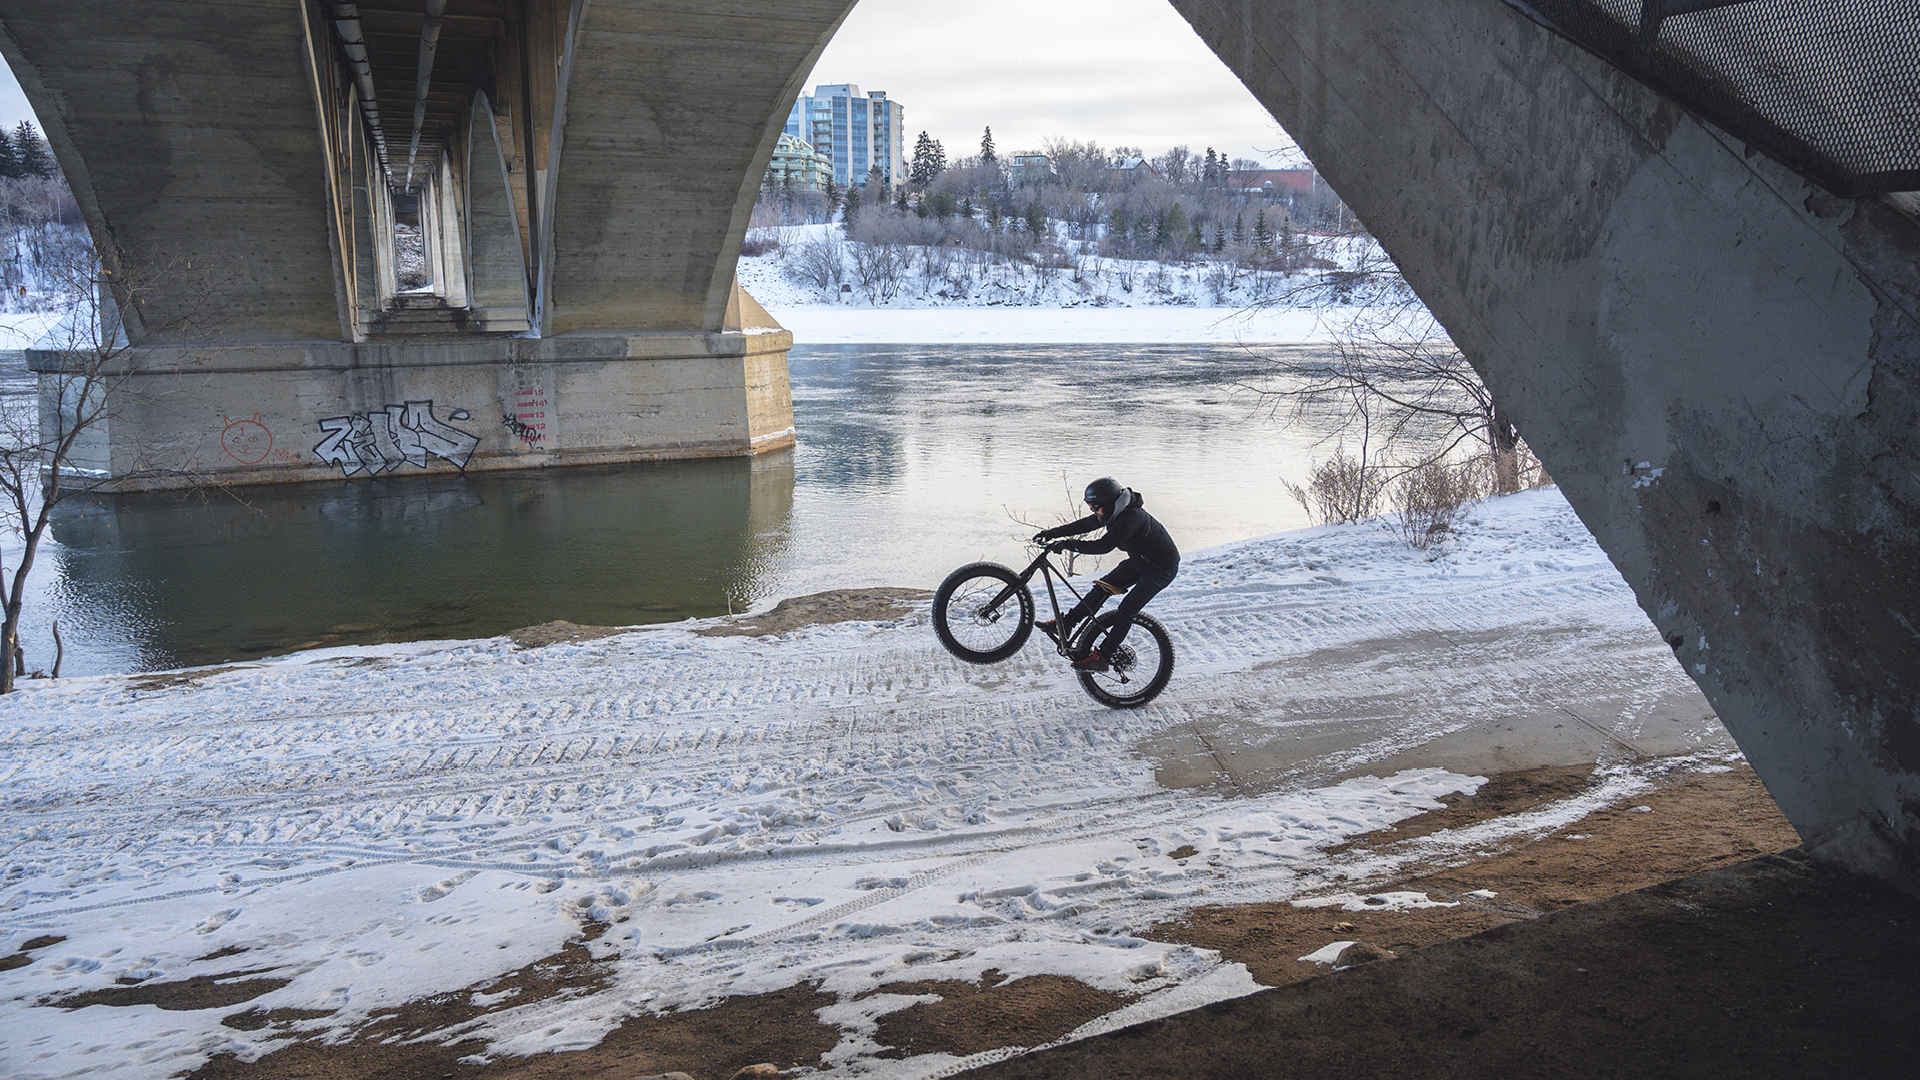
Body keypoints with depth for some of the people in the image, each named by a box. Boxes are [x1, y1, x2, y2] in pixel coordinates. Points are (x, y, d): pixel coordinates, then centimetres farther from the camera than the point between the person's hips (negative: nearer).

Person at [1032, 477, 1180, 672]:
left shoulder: (1132, 517, -34)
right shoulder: (1113, 512, -6)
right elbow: (1083, 525, 3)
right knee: (1102, 587, 2)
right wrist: (1050, 534, -2)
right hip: (1139, 560, 9)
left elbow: (1104, 546, -40)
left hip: (1162, 568, -9)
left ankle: (1103, 657, -6)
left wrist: (1066, 545, -39)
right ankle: (1066, 623, 6)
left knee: (1126, 611, -12)